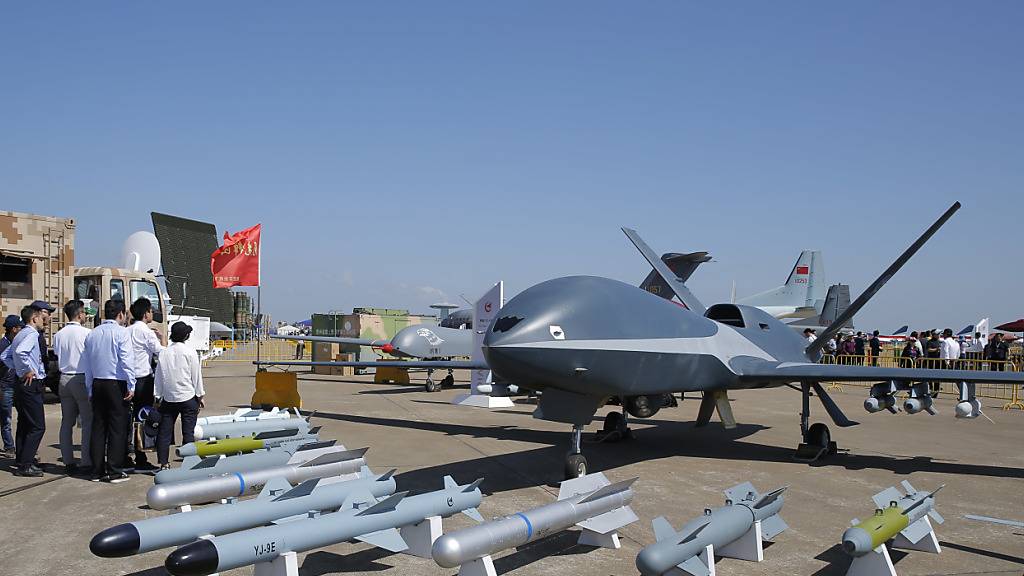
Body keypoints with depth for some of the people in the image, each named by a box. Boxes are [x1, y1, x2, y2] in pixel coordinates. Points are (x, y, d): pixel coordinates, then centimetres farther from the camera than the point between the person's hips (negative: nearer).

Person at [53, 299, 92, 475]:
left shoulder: (59, 334, 7)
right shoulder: (86, 333, -10)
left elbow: (57, 357, 12)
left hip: (64, 379, 6)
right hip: (82, 379, -6)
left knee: (67, 421, 10)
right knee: (88, 421, -2)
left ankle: (68, 462, 14)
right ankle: (87, 462, -4)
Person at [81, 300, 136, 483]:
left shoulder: (92, 334, 12)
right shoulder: (121, 332, -8)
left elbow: (86, 364, 14)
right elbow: (126, 361, -14)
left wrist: (90, 390, 19)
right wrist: (131, 386, -11)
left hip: (97, 384, 6)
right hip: (116, 384, -6)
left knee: (98, 427, 10)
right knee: (117, 428, -2)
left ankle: (97, 470, 14)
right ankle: (114, 471, -2)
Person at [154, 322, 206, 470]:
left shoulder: (164, 353, 4)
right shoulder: (189, 352, -6)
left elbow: (159, 377, 8)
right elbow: (196, 376, -3)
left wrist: (158, 398, 15)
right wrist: (200, 396, 5)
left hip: (168, 398, 3)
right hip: (188, 397, -3)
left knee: (164, 431, 8)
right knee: (188, 432, 0)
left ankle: (163, 464, 9)